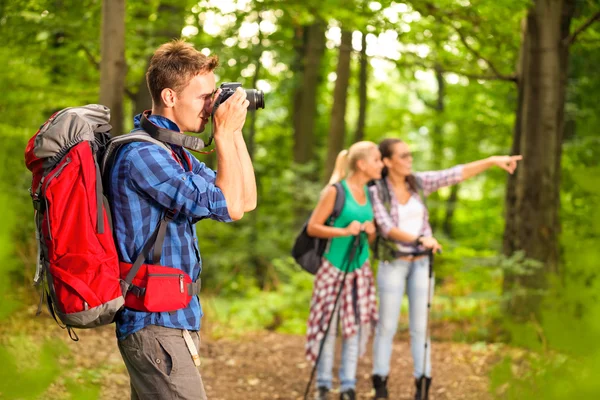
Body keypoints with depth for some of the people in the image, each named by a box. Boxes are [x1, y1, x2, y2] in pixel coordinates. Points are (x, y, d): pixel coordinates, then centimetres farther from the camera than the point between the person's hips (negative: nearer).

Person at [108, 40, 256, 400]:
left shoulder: (175, 152, 14)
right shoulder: (142, 154, -18)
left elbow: (247, 200, 15)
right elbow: (229, 206, -17)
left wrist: (234, 132, 7)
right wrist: (225, 133, -10)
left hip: (174, 320, 10)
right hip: (157, 325, -10)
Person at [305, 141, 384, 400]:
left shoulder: (370, 194, 10)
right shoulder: (335, 191, -9)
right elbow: (312, 228, -10)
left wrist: (370, 231, -3)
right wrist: (344, 231, -20)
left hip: (360, 269, 6)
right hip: (334, 268, -6)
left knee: (356, 326, 4)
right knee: (327, 325, 0)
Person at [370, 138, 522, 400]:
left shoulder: (419, 182, 2)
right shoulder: (376, 191, -9)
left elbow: (456, 174, -4)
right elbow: (387, 228, -20)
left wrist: (492, 161, -13)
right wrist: (419, 239, -33)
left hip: (421, 262, 3)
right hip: (393, 263, -3)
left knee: (420, 326, 5)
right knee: (387, 326, 1)